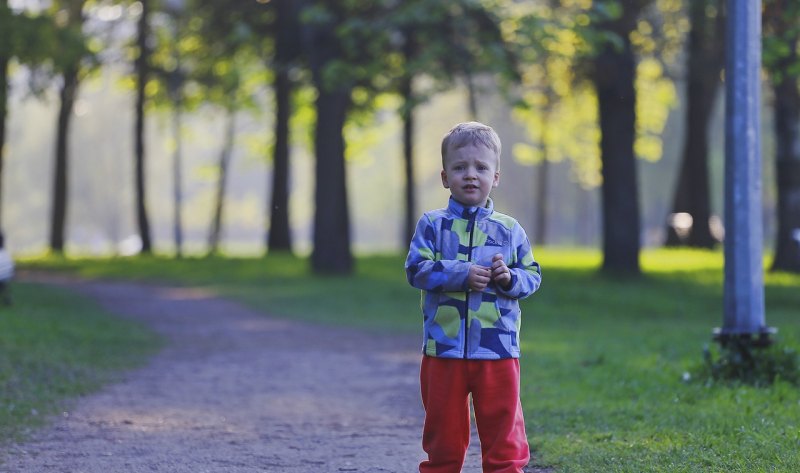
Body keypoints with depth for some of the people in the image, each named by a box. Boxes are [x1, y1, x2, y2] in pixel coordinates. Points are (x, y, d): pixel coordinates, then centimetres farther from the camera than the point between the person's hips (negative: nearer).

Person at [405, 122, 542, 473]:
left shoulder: (509, 230, 7)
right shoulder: (432, 225, 1)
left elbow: (533, 275, 9)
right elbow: (416, 269, -8)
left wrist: (510, 278, -12)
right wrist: (460, 274, -19)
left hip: (498, 350, 1)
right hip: (443, 349, -1)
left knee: (503, 434, 3)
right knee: (444, 434, 9)